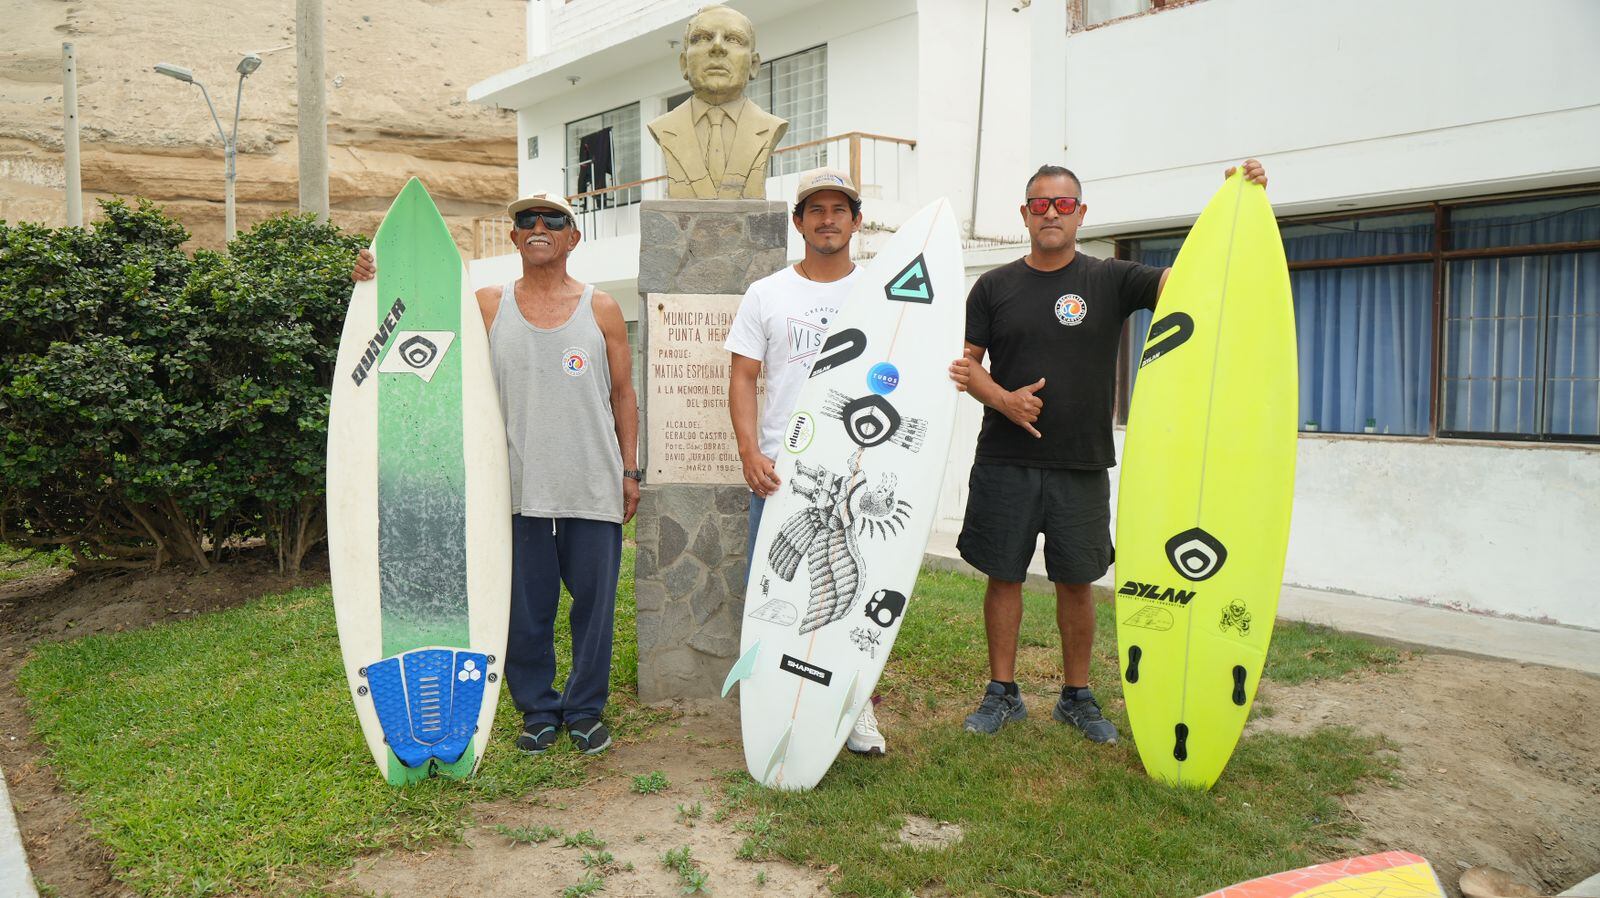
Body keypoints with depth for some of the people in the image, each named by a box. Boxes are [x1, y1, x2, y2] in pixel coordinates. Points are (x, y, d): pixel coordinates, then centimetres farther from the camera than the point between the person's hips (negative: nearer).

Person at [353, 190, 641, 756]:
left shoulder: (601, 309, 5)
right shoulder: (488, 306, 7)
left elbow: (623, 395, 8)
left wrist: (630, 470, 5)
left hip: (593, 487, 0)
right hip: (519, 488, 1)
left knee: (594, 603, 7)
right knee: (525, 609, 8)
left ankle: (585, 710, 24)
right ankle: (537, 711, 26)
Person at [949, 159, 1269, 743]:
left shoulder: (1110, 280, 4)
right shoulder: (994, 287, 6)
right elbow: (966, 362, 6)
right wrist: (1002, 399, -14)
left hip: (1082, 465, 0)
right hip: (1005, 462, 0)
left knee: (1076, 583, 8)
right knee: (1003, 576, 5)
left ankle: (1077, 697, 23)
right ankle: (1002, 693, 19)